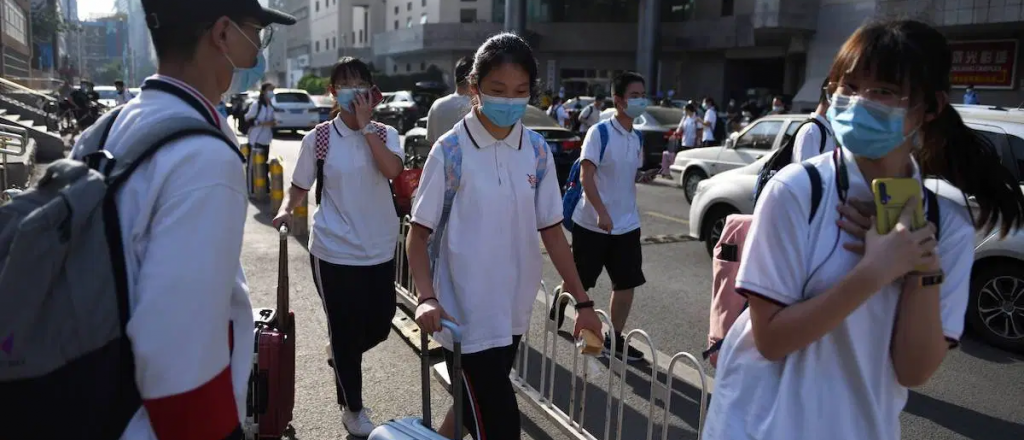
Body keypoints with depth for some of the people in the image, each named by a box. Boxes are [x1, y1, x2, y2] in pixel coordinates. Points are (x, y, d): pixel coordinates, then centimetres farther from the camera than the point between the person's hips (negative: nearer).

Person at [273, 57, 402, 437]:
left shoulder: (386, 134, 1)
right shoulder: (318, 139, -3)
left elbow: (392, 170, -19)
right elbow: (299, 187, 3)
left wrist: (366, 126, -18)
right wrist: (286, 209, -17)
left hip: (380, 250, 3)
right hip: (334, 252, -2)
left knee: (379, 325, 14)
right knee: (345, 330, 8)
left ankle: (342, 359, 47)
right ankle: (351, 407, 29)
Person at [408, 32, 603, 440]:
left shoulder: (537, 150, 0)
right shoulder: (450, 150, -12)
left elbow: (551, 229, 5)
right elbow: (419, 233, -7)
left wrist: (582, 301, 4)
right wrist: (427, 297, -22)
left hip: (513, 312, 5)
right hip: (467, 314, -5)